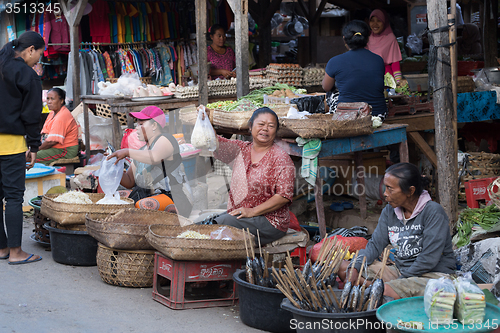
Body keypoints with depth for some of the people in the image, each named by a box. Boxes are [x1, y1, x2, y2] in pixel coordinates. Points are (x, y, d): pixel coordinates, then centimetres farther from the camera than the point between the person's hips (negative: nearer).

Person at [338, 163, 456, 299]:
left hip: (433, 275, -8)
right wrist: (354, 269, -13)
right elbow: (375, 245, 5)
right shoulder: (389, 211, 7)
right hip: (400, 270, 8)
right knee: (343, 267, -4)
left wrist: (401, 281, -18)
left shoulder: (433, 212, -15)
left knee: (387, 292, -37)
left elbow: (429, 259, -19)